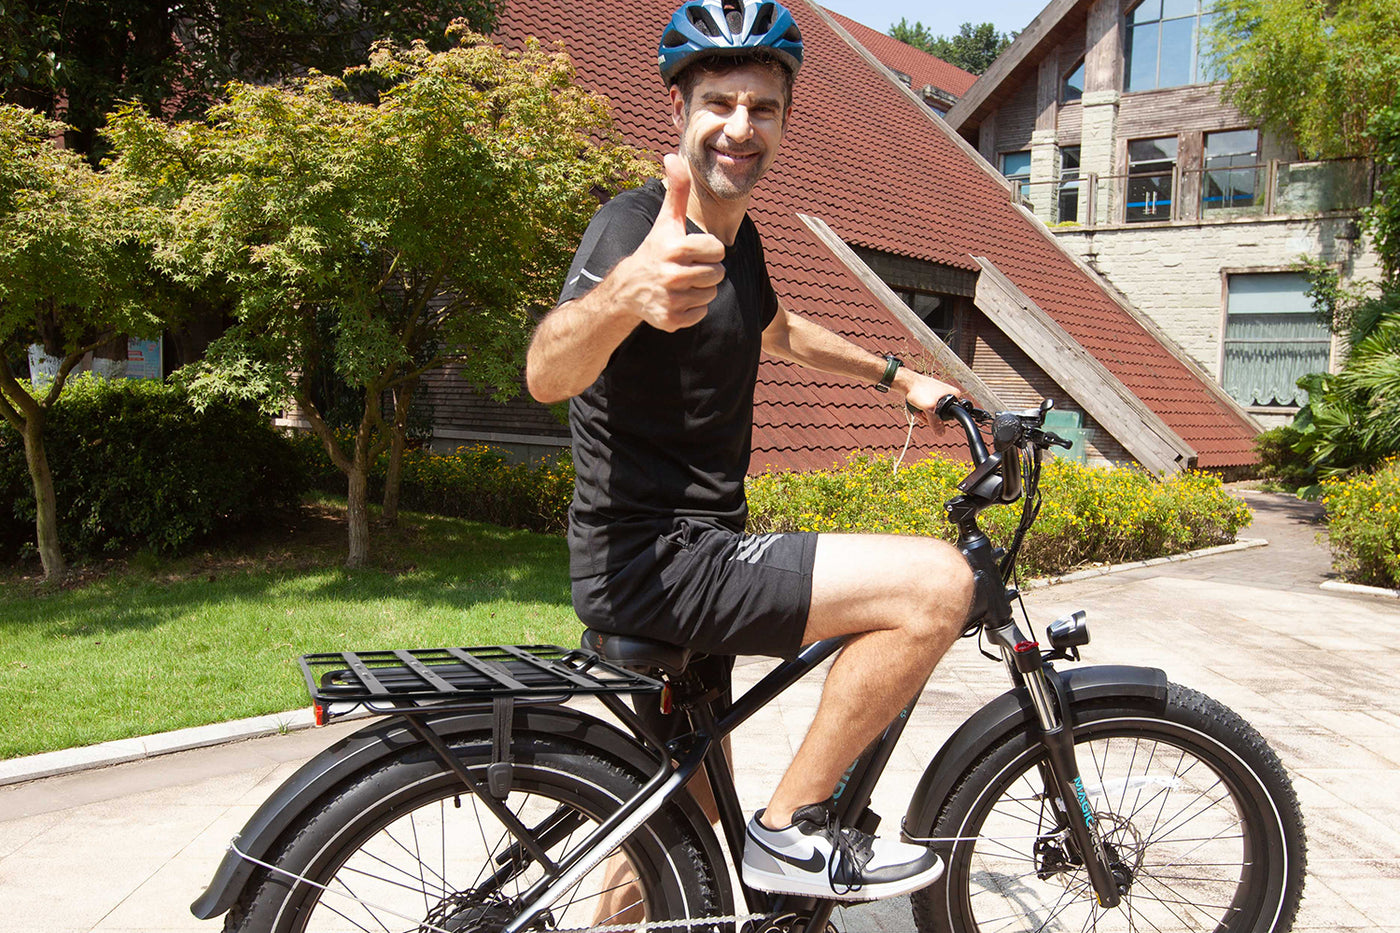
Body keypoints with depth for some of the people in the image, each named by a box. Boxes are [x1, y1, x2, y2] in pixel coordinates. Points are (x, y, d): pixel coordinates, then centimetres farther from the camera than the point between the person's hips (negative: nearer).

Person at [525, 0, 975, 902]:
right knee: (937, 582, -19)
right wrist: (628, 291, -57)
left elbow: (778, 328, 35)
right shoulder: (639, 224, -16)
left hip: (690, 556, 9)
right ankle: (792, 830, -6)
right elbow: (547, 372, -36)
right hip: (648, 559, -9)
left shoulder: (738, 237, 12)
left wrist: (897, 376, 35)